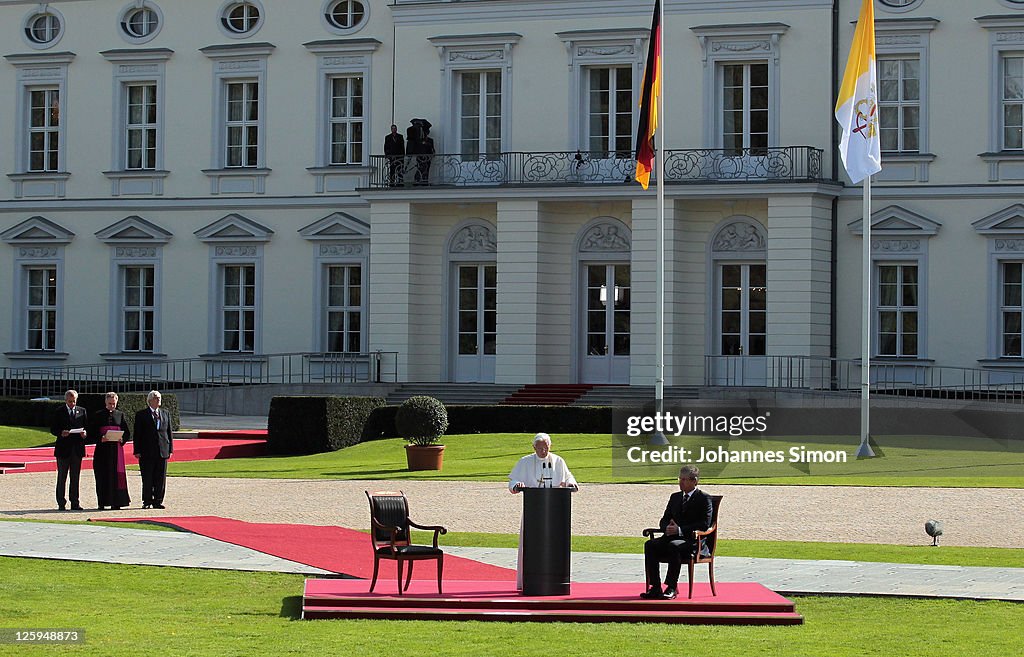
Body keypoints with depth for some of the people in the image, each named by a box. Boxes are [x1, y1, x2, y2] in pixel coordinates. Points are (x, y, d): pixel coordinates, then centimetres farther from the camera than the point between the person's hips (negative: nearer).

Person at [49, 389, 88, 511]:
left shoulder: (82, 411, 11)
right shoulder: (59, 412, 2)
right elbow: (53, 429, 0)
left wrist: (85, 433, -10)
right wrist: (61, 433, -20)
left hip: (77, 449, 3)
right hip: (63, 448, -3)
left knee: (75, 477, 6)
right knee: (62, 477, 1)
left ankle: (75, 503, 11)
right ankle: (61, 503, 5)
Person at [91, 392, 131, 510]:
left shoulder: (120, 415, 10)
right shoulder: (99, 416, 6)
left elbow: (127, 433, 10)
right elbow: (92, 433, 2)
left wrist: (122, 439, -11)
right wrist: (100, 438, -16)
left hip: (116, 449, 1)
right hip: (102, 449, -1)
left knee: (116, 475, -3)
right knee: (102, 476, -2)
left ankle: (116, 502, 0)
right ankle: (102, 502, 2)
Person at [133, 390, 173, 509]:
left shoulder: (165, 414, 14)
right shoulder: (141, 415, 3)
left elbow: (169, 432, 15)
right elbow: (137, 434, 0)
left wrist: (170, 449, 7)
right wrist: (137, 451, -7)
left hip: (162, 451, 3)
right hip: (147, 452, -3)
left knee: (160, 478, 4)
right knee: (147, 479, 0)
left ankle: (158, 501, 10)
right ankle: (147, 501, 7)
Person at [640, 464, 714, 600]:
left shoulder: (704, 498, -1)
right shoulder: (675, 497, 20)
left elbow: (704, 524, -12)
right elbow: (664, 520, 19)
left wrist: (680, 530, -19)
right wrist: (667, 528, -7)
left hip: (693, 540, -6)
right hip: (672, 537, 6)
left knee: (674, 546, -38)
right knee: (650, 545, -21)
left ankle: (671, 588, -33)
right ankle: (655, 588, -24)